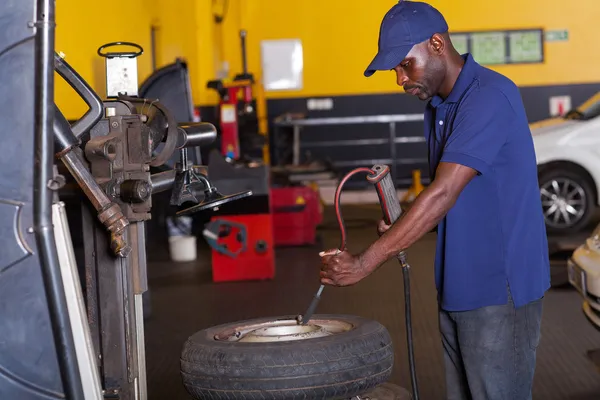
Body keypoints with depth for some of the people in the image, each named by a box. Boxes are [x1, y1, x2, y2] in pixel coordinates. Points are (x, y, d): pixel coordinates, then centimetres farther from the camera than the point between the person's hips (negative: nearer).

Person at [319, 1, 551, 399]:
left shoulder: (490, 97, -19)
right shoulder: (437, 108, 12)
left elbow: (443, 194, -26)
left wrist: (364, 263, -25)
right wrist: (403, 234, 0)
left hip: (500, 291, -9)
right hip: (458, 290, 9)